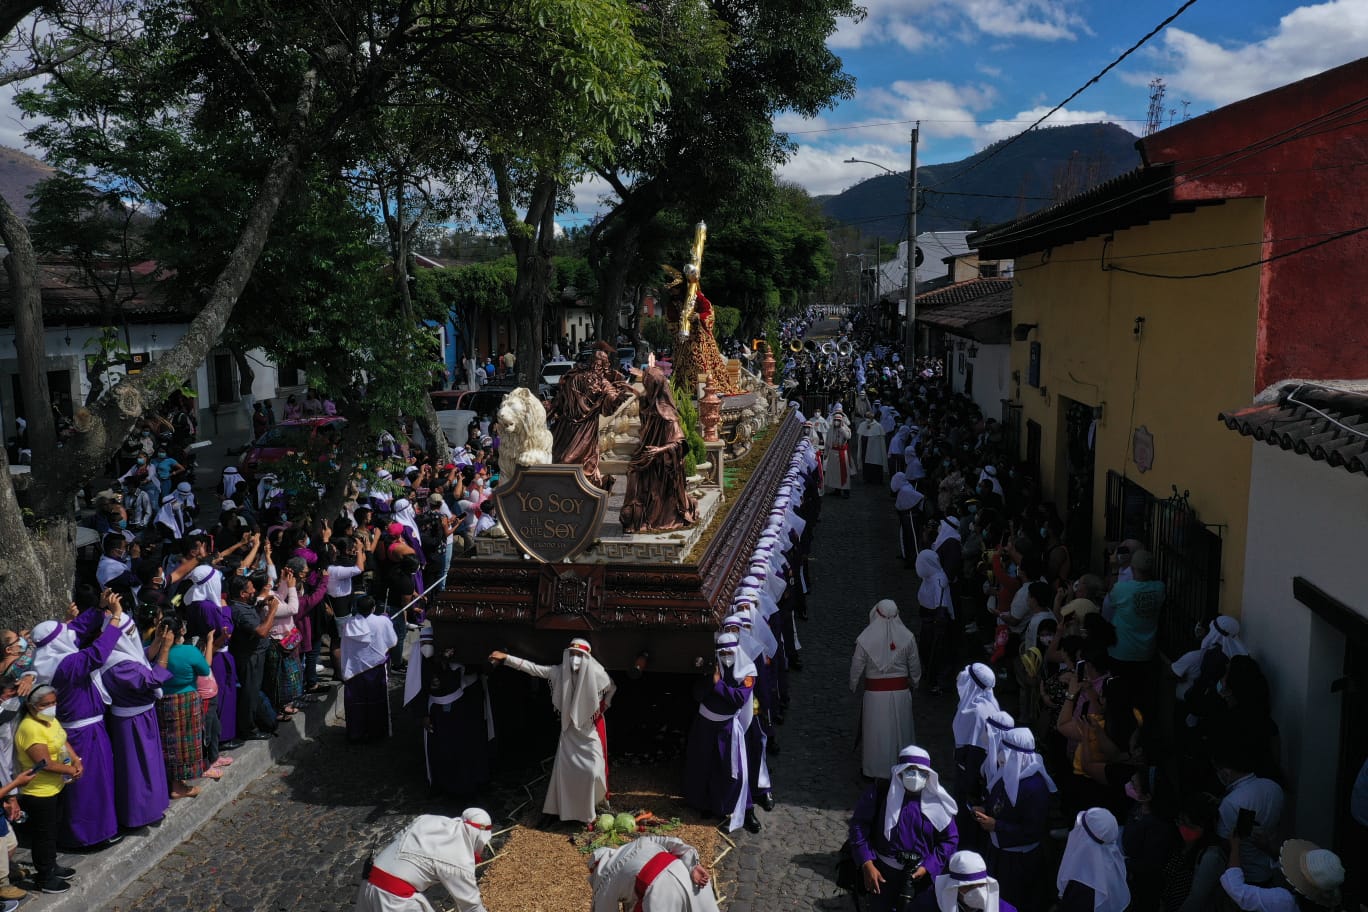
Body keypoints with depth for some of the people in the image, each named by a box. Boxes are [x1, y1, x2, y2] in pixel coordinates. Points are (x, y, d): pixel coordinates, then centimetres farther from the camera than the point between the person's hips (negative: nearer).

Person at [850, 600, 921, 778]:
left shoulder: (865, 639, -16)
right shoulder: (907, 637, -11)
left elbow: (857, 667, -6)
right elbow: (915, 665, 1)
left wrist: (853, 687, 12)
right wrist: (914, 683, 20)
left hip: (875, 693, -2)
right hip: (901, 691, 2)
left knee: (875, 732, 14)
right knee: (900, 729, 19)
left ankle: (874, 770, 28)